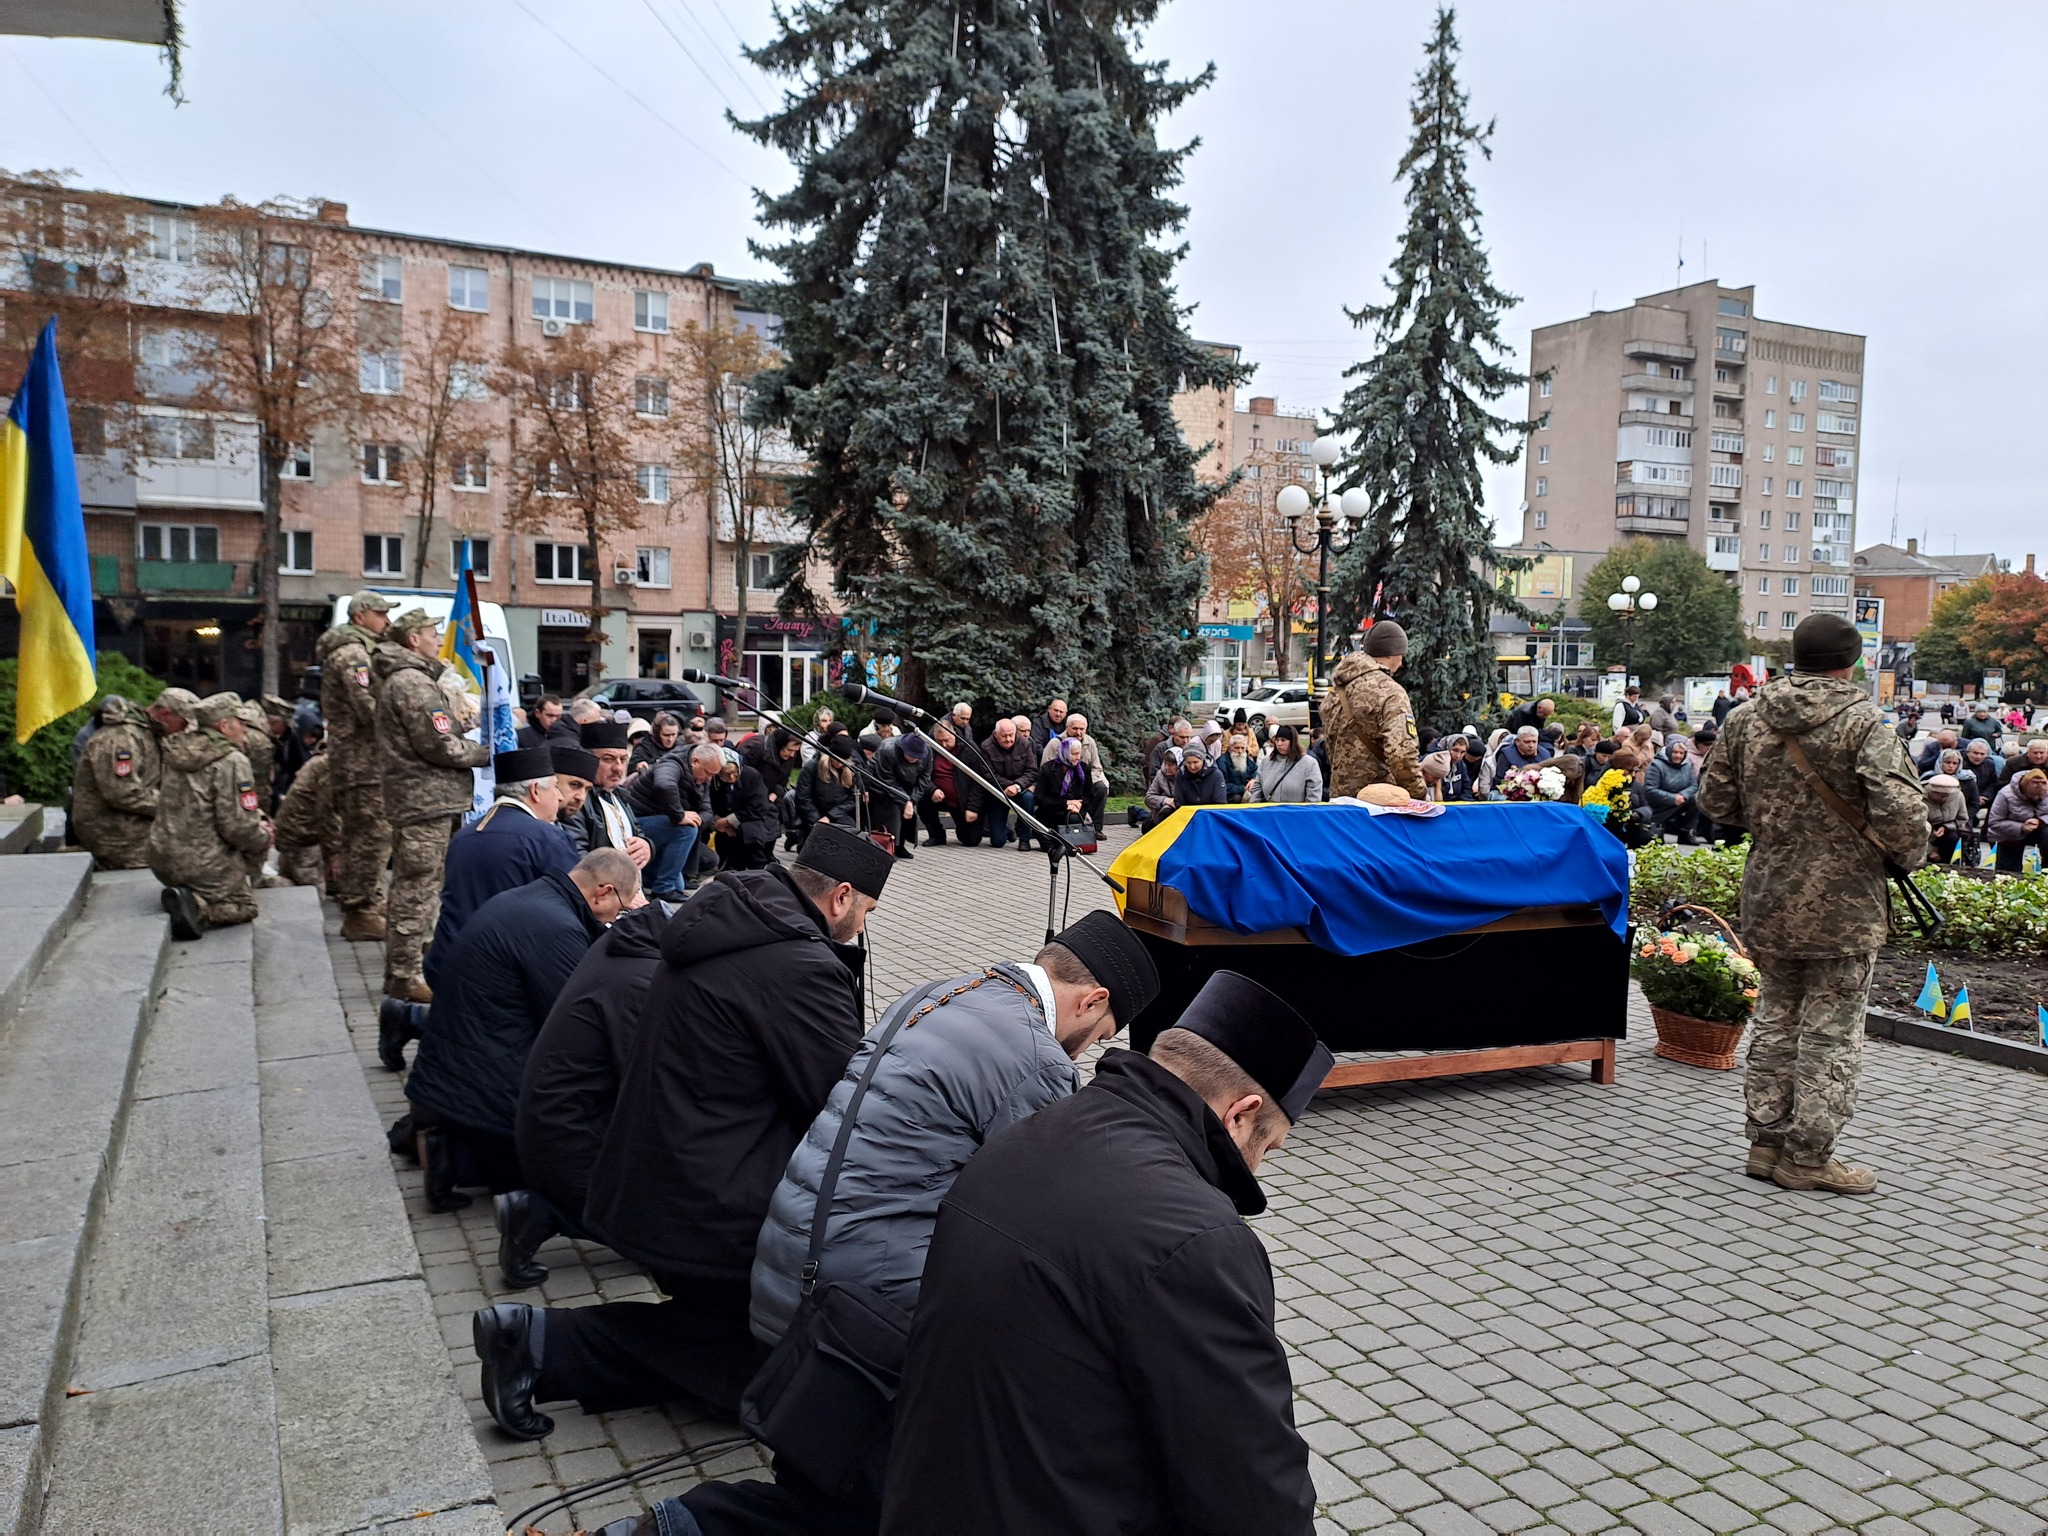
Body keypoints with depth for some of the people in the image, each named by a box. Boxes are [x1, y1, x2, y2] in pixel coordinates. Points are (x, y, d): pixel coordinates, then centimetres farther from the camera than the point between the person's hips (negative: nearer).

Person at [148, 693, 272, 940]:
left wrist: (256, 820, 14)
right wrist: (264, 837, 1)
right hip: (204, 863, -8)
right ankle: (198, 907, -18)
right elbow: (237, 826, -21)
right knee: (245, 906, 9)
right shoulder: (232, 762, -16)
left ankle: (186, 897, 2)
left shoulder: (177, 755, 9)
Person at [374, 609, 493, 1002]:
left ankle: (403, 968, 27)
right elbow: (438, 745, -18)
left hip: (413, 799, 11)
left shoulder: (400, 679, 21)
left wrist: (474, 745, 11)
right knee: (417, 888, -7)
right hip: (427, 800, -11)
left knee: (410, 887, 17)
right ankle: (406, 976, -3)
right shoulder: (413, 682, -14)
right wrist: (485, 753, -6)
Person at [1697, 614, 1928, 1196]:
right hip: (1843, 906, -5)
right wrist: (1909, 857, -2)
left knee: (1776, 1021, 17)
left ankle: (1767, 1142, 24)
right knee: (1832, 1032, 6)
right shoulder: (1862, 722, -14)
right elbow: (1902, 814, -21)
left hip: (1769, 901, 5)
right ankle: (1809, 1157, 12)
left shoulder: (1745, 719, 2)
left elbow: (1715, 801, 9)